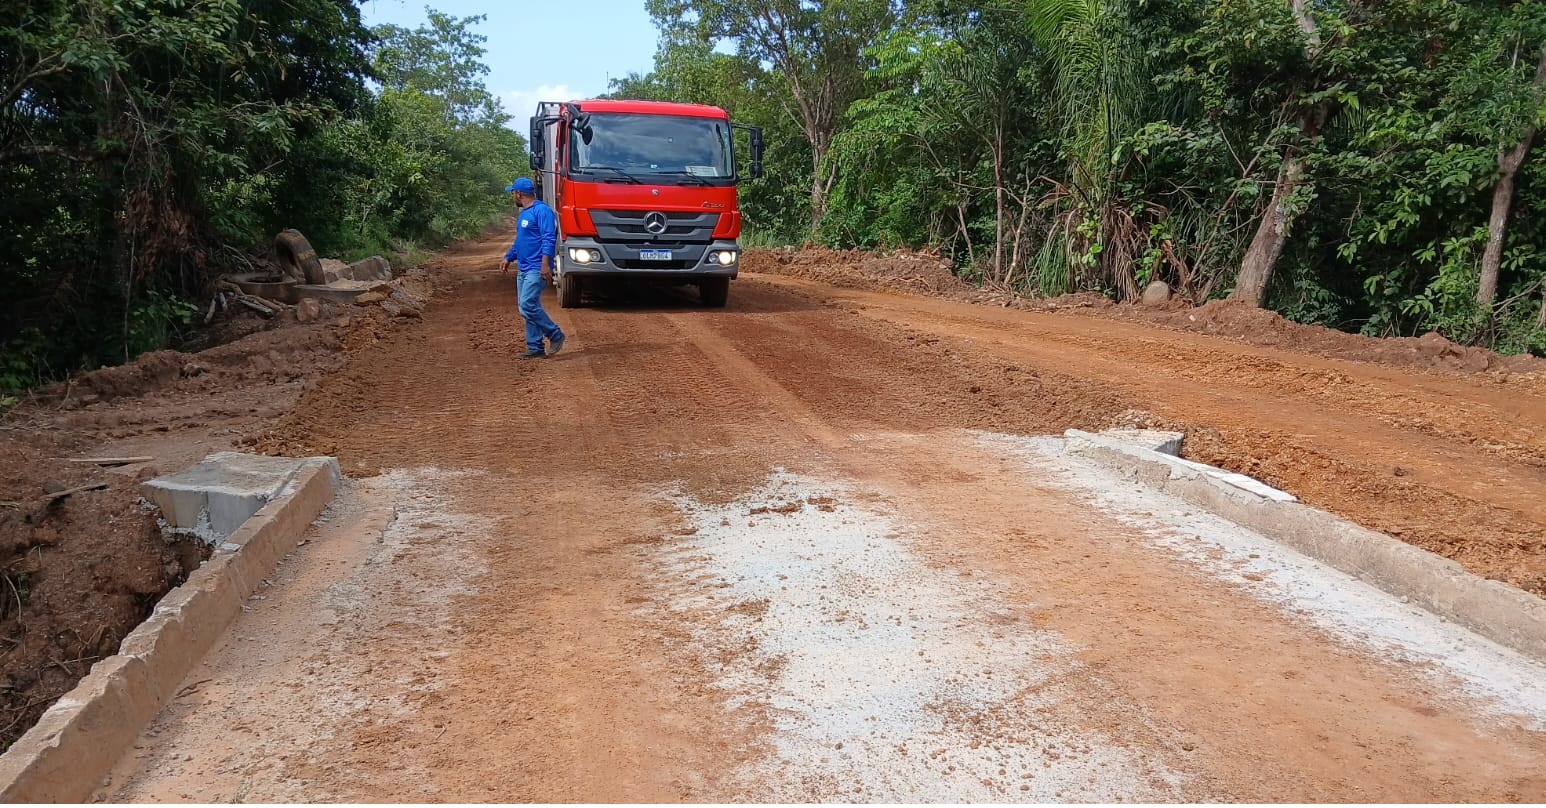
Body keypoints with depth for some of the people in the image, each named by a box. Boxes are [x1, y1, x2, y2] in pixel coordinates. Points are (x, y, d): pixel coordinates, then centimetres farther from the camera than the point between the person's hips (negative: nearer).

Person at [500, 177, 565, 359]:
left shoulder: (541, 210, -12)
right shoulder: (523, 213, 20)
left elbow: (549, 239, -20)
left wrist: (545, 264, -26)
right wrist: (508, 257, 27)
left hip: (537, 269, -10)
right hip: (523, 269, 10)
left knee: (528, 306, -18)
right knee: (528, 309, 7)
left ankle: (555, 335, -5)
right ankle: (535, 348, 11)